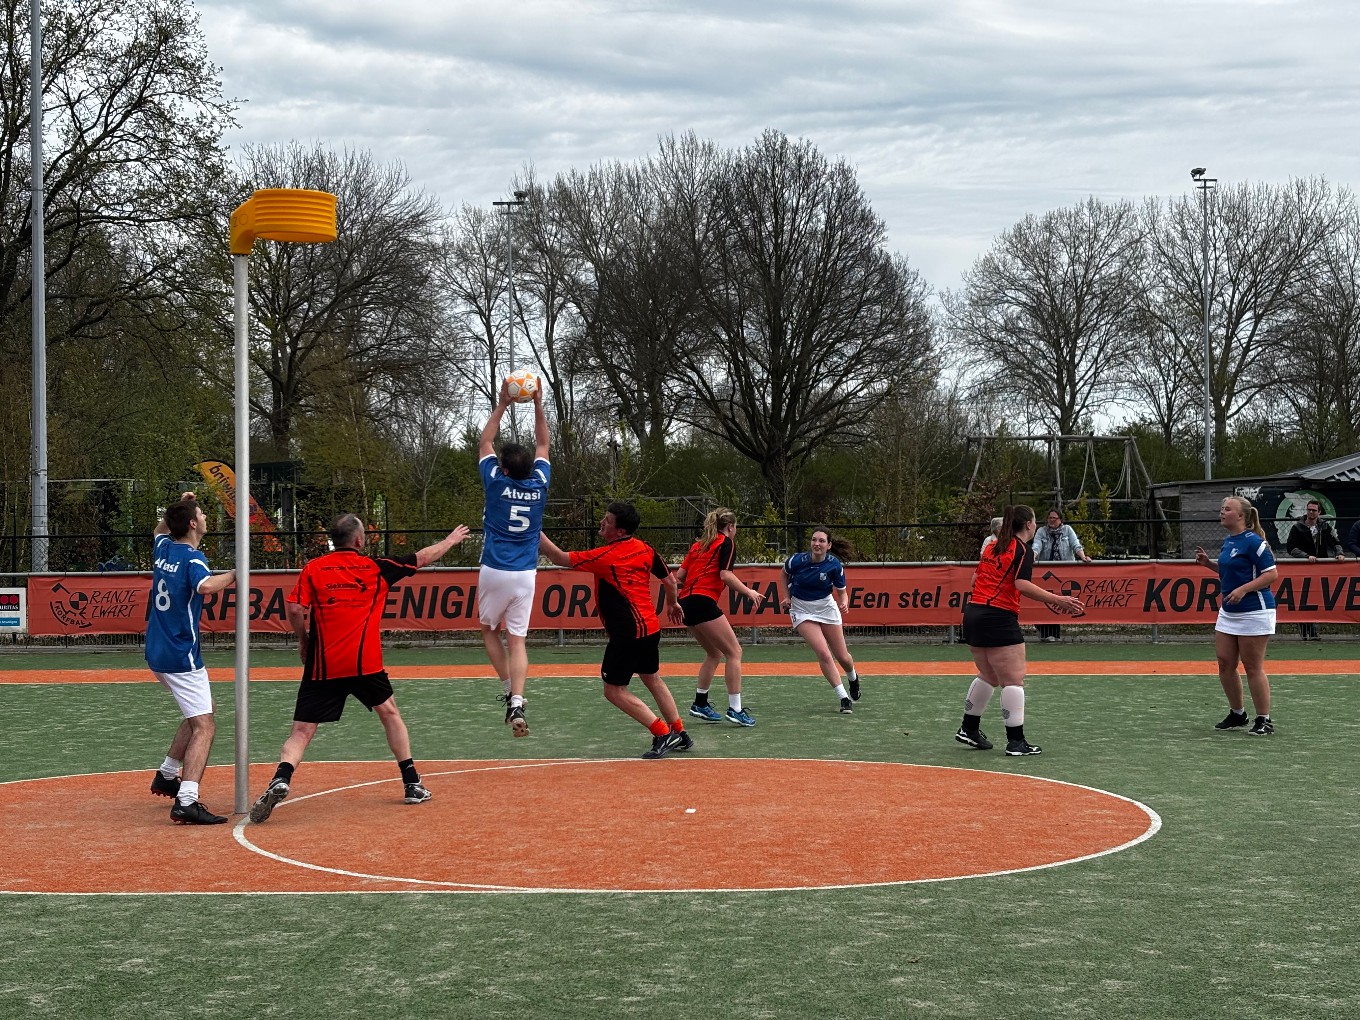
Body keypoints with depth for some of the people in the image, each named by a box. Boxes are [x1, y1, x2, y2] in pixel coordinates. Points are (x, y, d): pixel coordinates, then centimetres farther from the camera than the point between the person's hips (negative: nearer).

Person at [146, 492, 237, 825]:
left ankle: (166, 776, 31)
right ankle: (186, 802, -28)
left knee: (202, 709, 27)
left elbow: (159, 530, 34)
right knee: (204, 725, -14)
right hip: (181, 656, -9)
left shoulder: (164, 548, 8)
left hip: (157, 651, 9)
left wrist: (178, 508, 26)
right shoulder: (192, 557, -16)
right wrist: (233, 575, -21)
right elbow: (205, 585, -38)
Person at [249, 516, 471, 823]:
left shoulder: (313, 568, 3)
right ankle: (413, 784, 25)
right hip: (365, 663, 0)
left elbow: (295, 610, -6)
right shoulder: (376, 567, 5)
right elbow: (423, 557, 18)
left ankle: (281, 779, -26)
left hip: (323, 666, 0)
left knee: (302, 732, 0)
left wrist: (303, 640, 12)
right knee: (389, 713, 23)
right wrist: (450, 541, 35)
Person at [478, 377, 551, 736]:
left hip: (494, 572, -2)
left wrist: (502, 404, 8)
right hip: (525, 575, 2)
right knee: (517, 640, 0)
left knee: (490, 629, 20)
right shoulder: (539, 484, 0)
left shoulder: (496, 482, -7)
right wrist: (538, 404, 14)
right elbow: (542, 444, 15)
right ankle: (517, 703, -18)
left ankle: (508, 691, 10)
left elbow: (485, 442, 8)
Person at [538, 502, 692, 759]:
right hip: (650, 628, 8)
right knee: (653, 680, 23)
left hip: (627, 633, -8)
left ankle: (663, 734, -4)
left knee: (614, 691, 1)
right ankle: (680, 734, 29)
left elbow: (560, 558, -15)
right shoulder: (645, 549, 3)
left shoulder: (605, 557, -17)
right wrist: (672, 603, 32)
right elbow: (669, 580, 13)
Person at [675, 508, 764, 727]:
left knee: (715, 653, 20)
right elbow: (726, 575, -11)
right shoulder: (726, 543, 2)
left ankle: (700, 703, 20)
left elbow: (679, 576, 18)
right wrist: (749, 592, -3)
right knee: (734, 652, -5)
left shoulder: (698, 544, 22)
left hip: (686, 602, 9)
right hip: (703, 602, -9)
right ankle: (735, 709, -10)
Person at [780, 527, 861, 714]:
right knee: (824, 653, -19)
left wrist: (844, 603, -28)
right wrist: (787, 597, 0)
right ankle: (844, 698, -11)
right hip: (802, 611, -1)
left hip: (827, 608, 1)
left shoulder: (834, 565, -18)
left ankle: (853, 679, 45)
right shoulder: (797, 560, -18)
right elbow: (785, 573, 6)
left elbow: (842, 592, -7)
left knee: (843, 658, 8)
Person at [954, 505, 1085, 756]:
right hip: (999, 619, -9)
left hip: (973, 613, 9)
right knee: (1014, 680, -4)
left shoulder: (994, 546, 16)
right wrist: (1057, 600, -24)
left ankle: (969, 729, 31)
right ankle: (1016, 741, -6)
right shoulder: (1023, 550, -7)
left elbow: (976, 578, 18)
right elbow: (1023, 585, -21)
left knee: (988, 676, 23)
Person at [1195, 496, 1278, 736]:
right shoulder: (1228, 541, 13)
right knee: (1224, 664, 9)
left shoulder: (1253, 541, -14)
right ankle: (1237, 714, 23)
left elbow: (1271, 574, -17)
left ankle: (1264, 720, 6)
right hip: (1228, 611, 9)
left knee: (1253, 667, -3)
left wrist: (1243, 589, -25)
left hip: (1254, 612, -9)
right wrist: (1209, 564, 11)